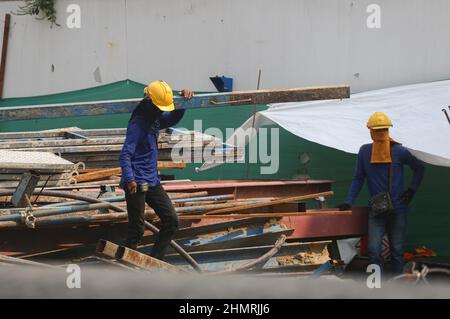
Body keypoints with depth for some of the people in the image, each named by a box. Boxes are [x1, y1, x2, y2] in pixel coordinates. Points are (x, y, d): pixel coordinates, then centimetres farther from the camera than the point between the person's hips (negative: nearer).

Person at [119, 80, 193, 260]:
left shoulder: (155, 120, 10)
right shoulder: (137, 123, -16)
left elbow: (174, 118, 27)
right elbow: (125, 155, -24)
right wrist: (129, 179, -39)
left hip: (153, 182, 9)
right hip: (136, 184, -9)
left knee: (171, 221, 8)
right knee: (137, 230, -6)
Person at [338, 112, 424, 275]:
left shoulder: (399, 151, -2)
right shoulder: (365, 151, 1)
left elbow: (419, 168, 13)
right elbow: (358, 179, 7)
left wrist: (412, 189, 3)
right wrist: (348, 202, 2)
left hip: (397, 209, 0)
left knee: (397, 250, 6)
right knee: (373, 250, -8)